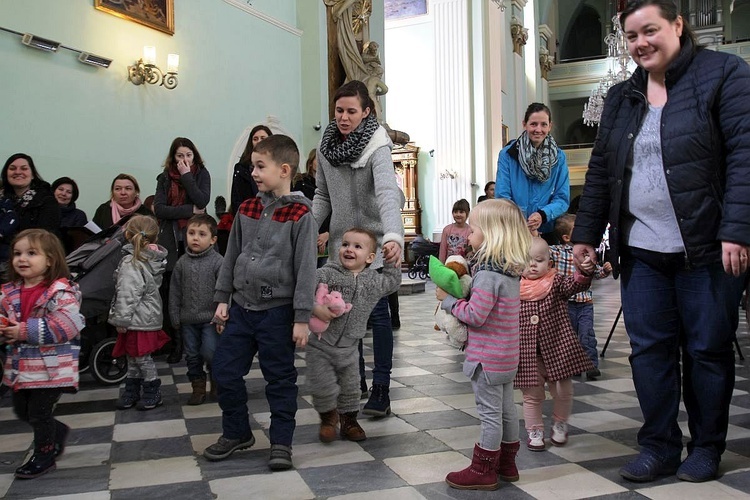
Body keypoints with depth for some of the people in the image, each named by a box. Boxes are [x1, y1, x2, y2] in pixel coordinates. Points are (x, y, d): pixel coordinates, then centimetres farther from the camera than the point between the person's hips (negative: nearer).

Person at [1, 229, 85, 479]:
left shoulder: (60, 292, -19)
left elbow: (66, 326, -27)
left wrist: (25, 331, -25)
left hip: (50, 367, -7)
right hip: (21, 366, 7)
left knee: (39, 412, 5)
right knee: (21, 410, 20)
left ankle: (44, 457, 27)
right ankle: (58, 432, 45)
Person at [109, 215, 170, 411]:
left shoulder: (131, 263, -20)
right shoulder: (154, 258, 5)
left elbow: (127, 295, -21)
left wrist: (121, 320, -14)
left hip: (138, 320, -9)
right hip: (150, 316, 9)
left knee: (141, 357, 5)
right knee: (134, 356, 19)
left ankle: (153, 392, 17)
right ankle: (131, 391, 29)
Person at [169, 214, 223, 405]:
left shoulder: (217, 261, -8)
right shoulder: (182, 263, 3)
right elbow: (175, 292, 7)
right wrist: (175, 317, 5)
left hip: (210, 318, -4)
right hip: (188, 319, 4)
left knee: (210, 353, -8)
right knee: (192, 355, 10)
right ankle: (198, 387, 24)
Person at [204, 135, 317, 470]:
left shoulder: (300, 215, -10)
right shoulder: (247, 209, 8)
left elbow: (305, 269, -12)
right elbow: (231, 256, 14)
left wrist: (302, 318, -14)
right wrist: (222, 299, 10)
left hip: (277, 311, -6)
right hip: (242, 307, 6)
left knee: (280, 379, 5)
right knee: (225, 371, 10)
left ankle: (281, 442, 19)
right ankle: (236, 433, 29)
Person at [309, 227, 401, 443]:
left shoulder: (374, 282, 2)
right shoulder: (327, 274, -12)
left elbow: (393, 281, 21)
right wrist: (314, 307, -29)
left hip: (349, 349, 3)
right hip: (320, 346, -3)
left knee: (350, 389, 14)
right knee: (324, 388, -2)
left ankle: (349, 421, 37)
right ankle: (328, 417, 27)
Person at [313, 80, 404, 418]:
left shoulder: (376, 146, -18)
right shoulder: (327, 145, 1)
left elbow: (388, 192, -33)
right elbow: (323, 196, 9)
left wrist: (394, 236, -49)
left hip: (374, 242, -5)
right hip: (340, 241, 6)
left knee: (377, 313, 1)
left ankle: (380, 388, 10)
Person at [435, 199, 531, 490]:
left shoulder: (487, 273, -23)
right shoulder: (511, 270, 6)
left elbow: (475, 315, -24)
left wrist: (448, 299, -12)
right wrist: (462, 293, 5)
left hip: (487, 358, -9)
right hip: (507, 355, 9)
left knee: (490, 413, 2)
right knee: (506, 409, 17)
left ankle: (484, 471, 14)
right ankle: (506, 464, 30)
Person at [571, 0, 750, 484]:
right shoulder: (621, 97, 14)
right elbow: (600, 171, 16)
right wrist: (585, 235, 12)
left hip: (708, 248, -4)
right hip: (641, 250, 5)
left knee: (707, 349, 6)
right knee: (649, 349, 5)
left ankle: (707, 448, 22)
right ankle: (659, 447, 17)